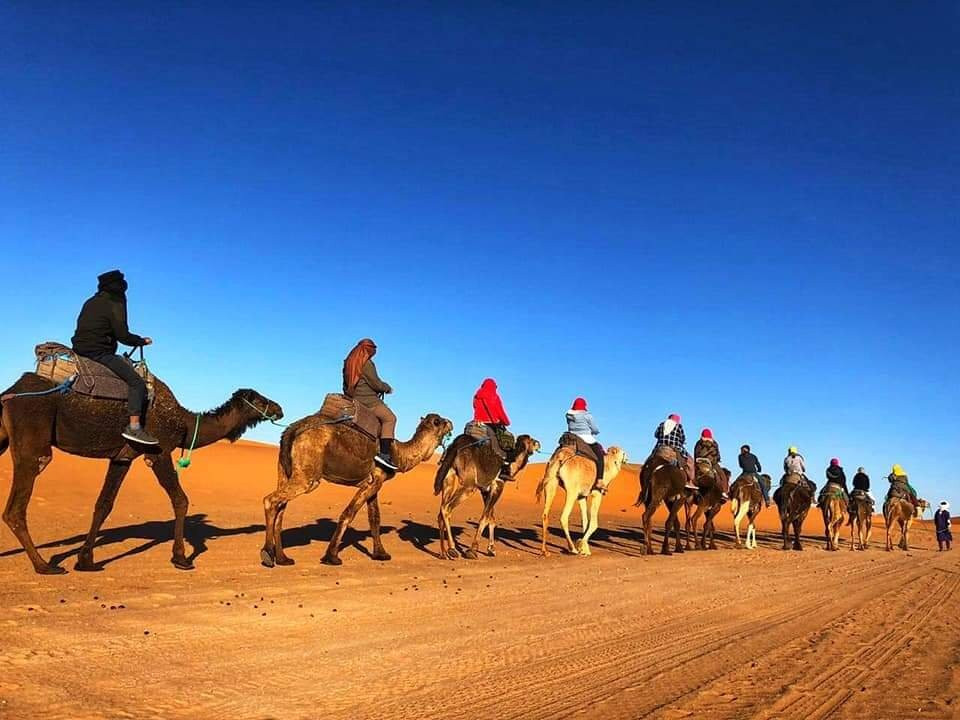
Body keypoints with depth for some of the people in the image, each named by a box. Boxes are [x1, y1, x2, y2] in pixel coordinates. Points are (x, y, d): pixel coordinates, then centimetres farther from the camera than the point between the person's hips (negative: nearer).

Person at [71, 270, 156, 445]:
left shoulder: (90, 302, 18)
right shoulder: (115, 305, -6)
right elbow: (123, 336, -12)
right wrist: (142, 341, 5)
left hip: (80, 349, 9)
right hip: (99, 353, -9)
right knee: (137, 383, -11)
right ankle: (133, 428, -21)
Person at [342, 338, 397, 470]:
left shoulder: (348, 362, 15)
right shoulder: (366, 364, -12)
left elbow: (346, 385, 19)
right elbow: (376, 383, -12)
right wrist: (388, 388, 6)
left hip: (352, 399, 9)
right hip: (367, 400, -9)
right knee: (390, 418, -9)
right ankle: (384, 453, -22)